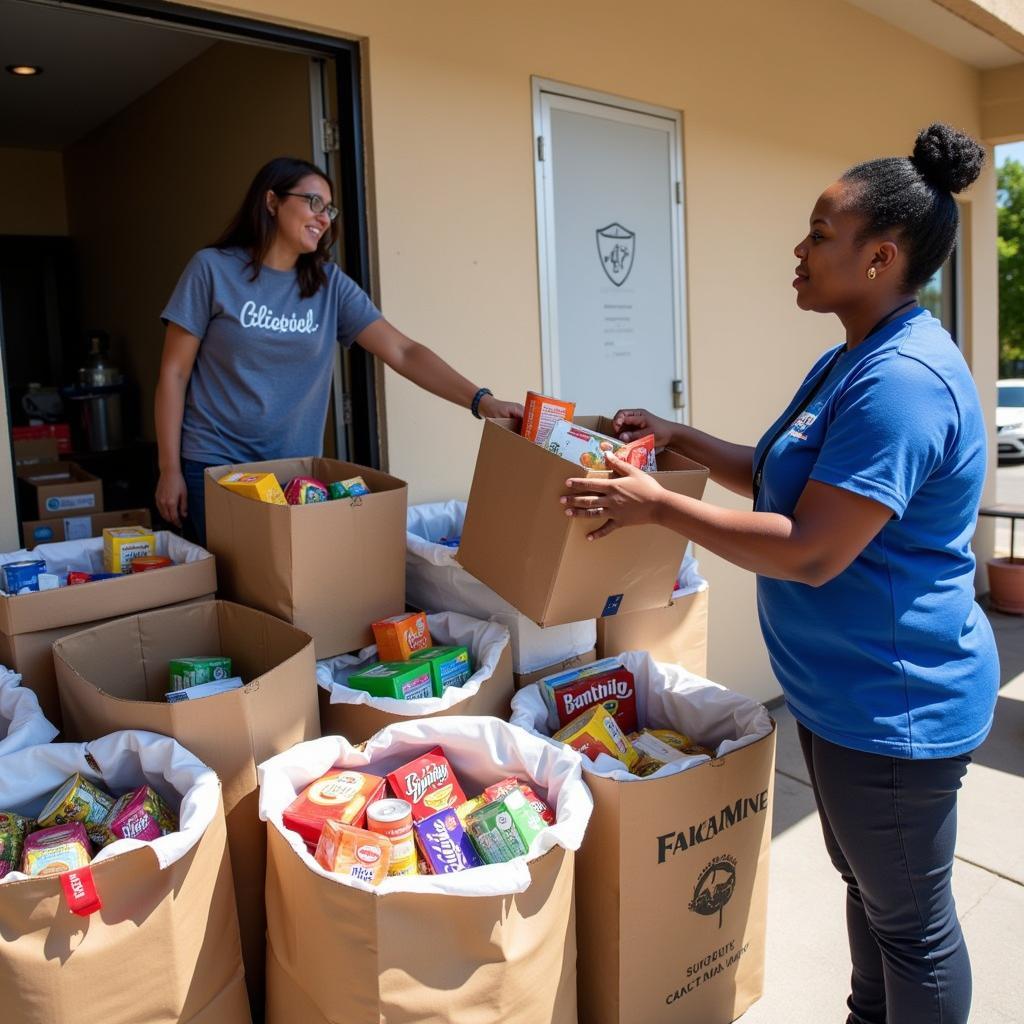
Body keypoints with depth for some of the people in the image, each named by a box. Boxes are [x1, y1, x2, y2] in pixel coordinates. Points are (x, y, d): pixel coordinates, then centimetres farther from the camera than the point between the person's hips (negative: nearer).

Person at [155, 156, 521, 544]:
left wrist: (480, 400, -20)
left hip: (297, 468, 3)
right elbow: (174, 372, -4)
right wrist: (170, 469, -7)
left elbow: (403, 351, -7)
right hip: (216, 466, -3)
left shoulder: (331, 284, 1)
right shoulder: (212, 269, -7)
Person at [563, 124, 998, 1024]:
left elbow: (810, 551, -29)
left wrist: (658, 506, -23)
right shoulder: (851, 362, 9)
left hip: (895, 705, -11)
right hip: (843, 690, 11)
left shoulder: (903, 381, -25)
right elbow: (782, 477, 16)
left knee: (910, 919, 11)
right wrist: (680, 439, 8)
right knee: (866, 884, 27)